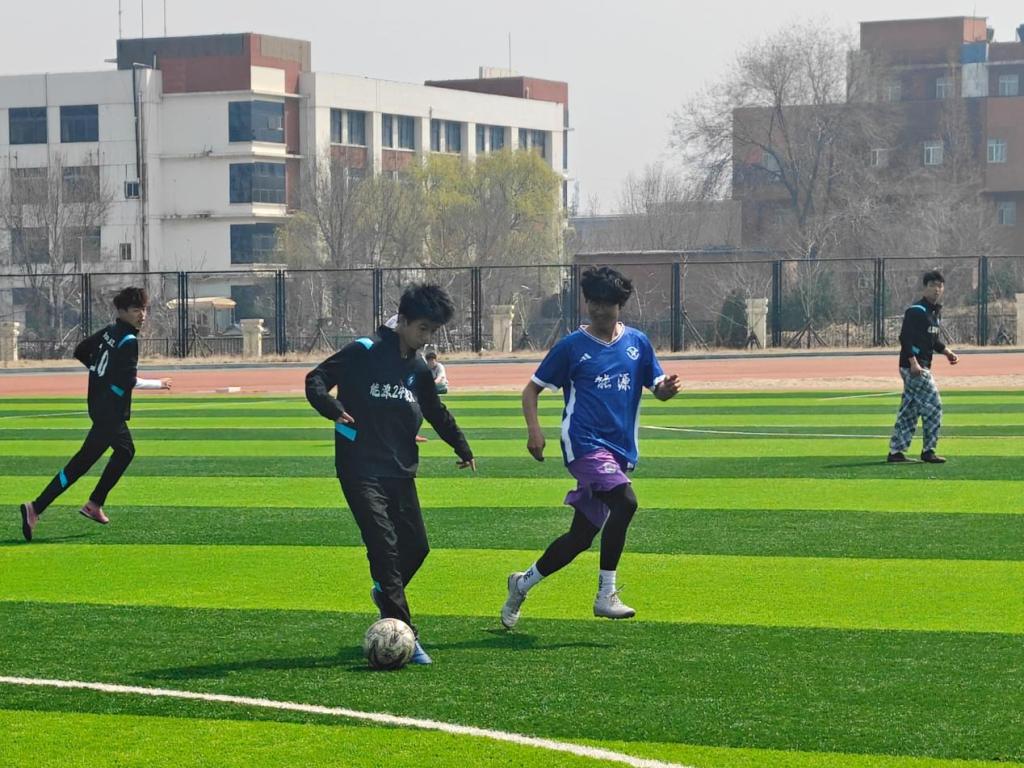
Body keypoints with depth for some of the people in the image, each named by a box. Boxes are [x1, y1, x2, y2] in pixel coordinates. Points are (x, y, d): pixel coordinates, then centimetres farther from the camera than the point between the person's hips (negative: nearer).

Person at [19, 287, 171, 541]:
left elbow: (80, 352, 16)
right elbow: (127, 382, -22)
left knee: (125, 451, 22)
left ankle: (94, 505, 20)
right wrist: (159, 384, -11)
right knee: (82, 462, -7)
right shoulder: (128, 341, -16)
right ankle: (35, 508, -12)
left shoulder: (108, 332, 9)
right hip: (111, 412, -10)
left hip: (99, 403, 10)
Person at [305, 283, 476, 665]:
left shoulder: (418, 369, 12)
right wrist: (334, 409, -27)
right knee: (384, 545, -14)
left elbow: (436, 412, 29)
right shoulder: (364, 353, -8)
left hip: (400, 471, 7)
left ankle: (385, 592, 35)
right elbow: (316, 381, -9)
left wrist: (462, 448, 35)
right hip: (361, 470, -7)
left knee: (416, 546, 4)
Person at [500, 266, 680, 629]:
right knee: (625, 501, -29)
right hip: (585, 443, -5)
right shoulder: (572, 346, 1)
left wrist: (666, 388, -12)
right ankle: (606, 594, -22)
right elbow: (532, 389, 6)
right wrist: (534, 429, -11)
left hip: (620, 450, 5)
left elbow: (657, 387, 13)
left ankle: (523, 583, 29)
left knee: (581, 536, 8)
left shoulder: (637, 342, 11)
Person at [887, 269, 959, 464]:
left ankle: (895, 451, 14)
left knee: (909, 411, 11)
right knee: (933, 406, -8)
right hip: (913, 367, -10)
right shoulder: (916, 311, -14)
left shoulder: (936, 311, 16)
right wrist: (913, 362, -26)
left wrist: (946, 352, 12)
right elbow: (905, 337, -20)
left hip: (922, 367, 10)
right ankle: (928, 451, -2)